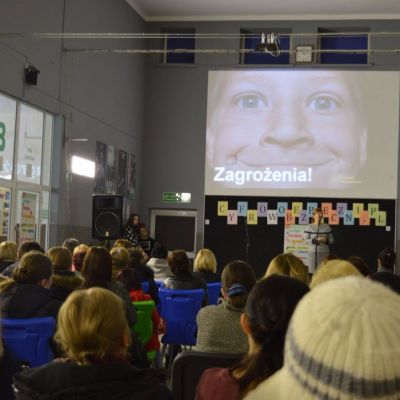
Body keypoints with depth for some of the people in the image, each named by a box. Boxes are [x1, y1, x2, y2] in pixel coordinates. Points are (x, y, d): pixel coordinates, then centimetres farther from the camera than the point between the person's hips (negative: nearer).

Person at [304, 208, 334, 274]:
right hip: (313, 253, -1)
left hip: (324, 253, 1)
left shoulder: (327, 227, 6)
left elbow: (331, 240, 8)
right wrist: (316, 240, -18)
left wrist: (326, 240, -14)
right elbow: (306, 240, -4)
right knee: (313, 271, -2)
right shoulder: (309, 227, 0)